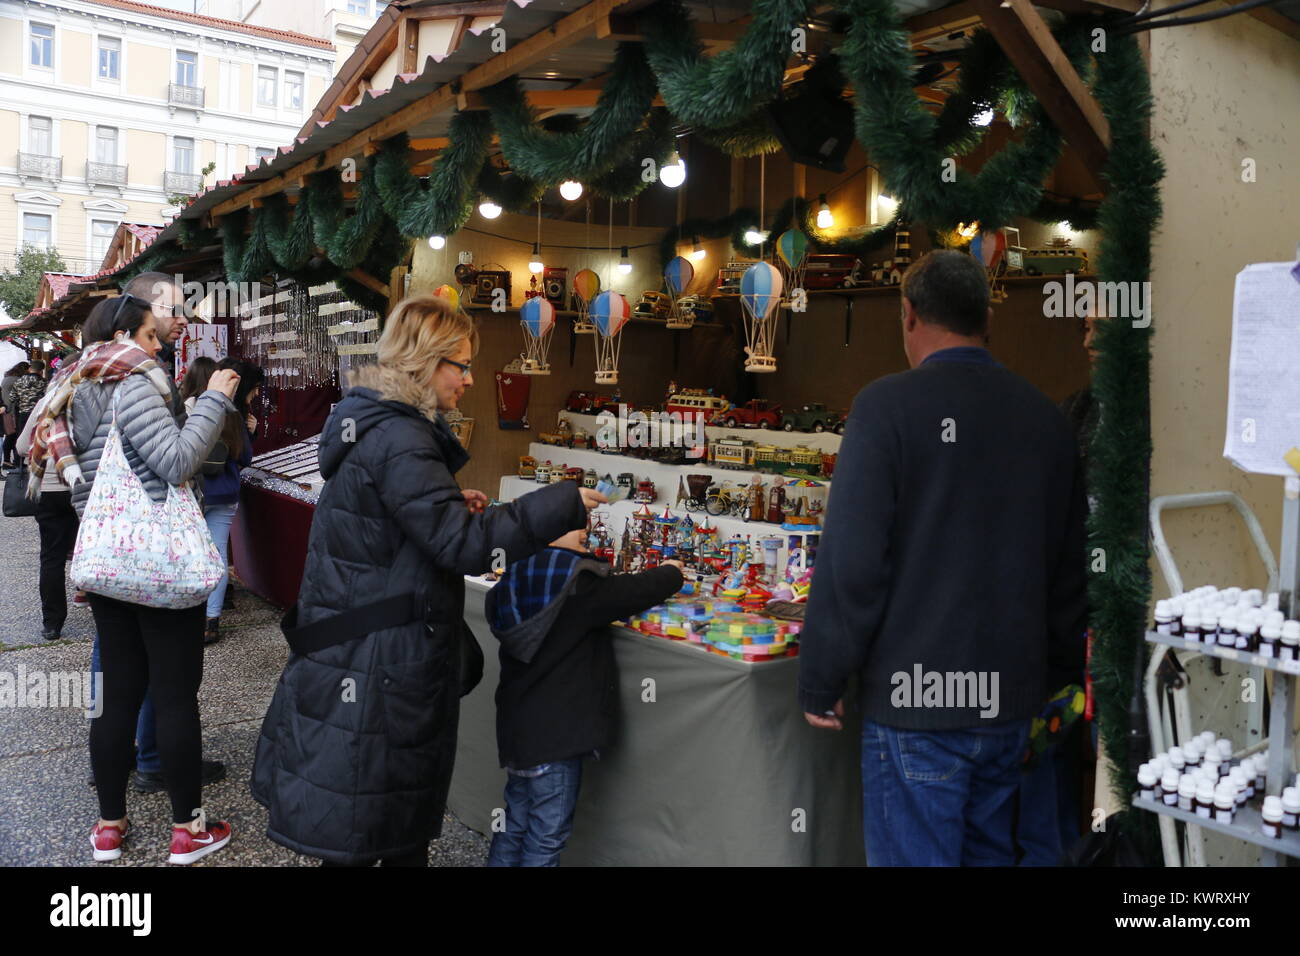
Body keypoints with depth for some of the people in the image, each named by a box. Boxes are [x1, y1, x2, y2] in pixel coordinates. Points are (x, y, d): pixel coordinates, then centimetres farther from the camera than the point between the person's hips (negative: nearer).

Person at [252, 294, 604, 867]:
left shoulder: (377, 423, 11)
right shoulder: (397, 439, -21)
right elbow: (462, 544, -26)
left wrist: (453, 507, 7)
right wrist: (565, 505, -21)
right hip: (378, 662, -10)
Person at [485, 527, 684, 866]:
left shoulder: (517, 581, 3)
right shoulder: (575, 583, -21)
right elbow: (639, 590, -15)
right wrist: (672, 571, 4)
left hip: (517, 724, 8)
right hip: (554, 732, -8)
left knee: (514, 825, 21)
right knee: (545, 840, 3)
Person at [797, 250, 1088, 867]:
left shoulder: (888, 405, -12)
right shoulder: (1044, 416, 5)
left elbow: (851, 562, -16)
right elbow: (1069, 570, 10)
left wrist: (819, 683, -6)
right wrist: (1057, 676, 21)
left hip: (916, 700, -6)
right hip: (1012, 700, 6)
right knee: (989, 850, 21)